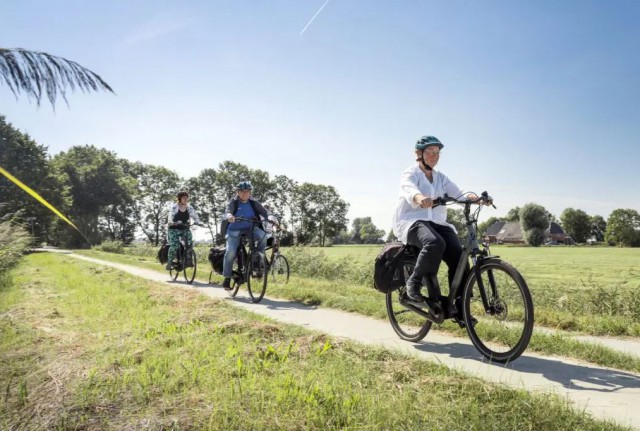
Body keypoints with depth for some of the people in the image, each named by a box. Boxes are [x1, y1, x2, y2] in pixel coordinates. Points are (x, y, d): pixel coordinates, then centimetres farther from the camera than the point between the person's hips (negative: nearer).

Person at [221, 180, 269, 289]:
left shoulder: (254, 203, 2)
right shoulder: (233, 203, -4)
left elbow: (265, 213, -6)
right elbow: (227, 212, -23)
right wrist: (229, 216, -47)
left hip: (250, 229, 2)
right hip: (234, 231, -1)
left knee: (262, 235, -29)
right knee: (230, 251, -20)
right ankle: (227, 278, -4)